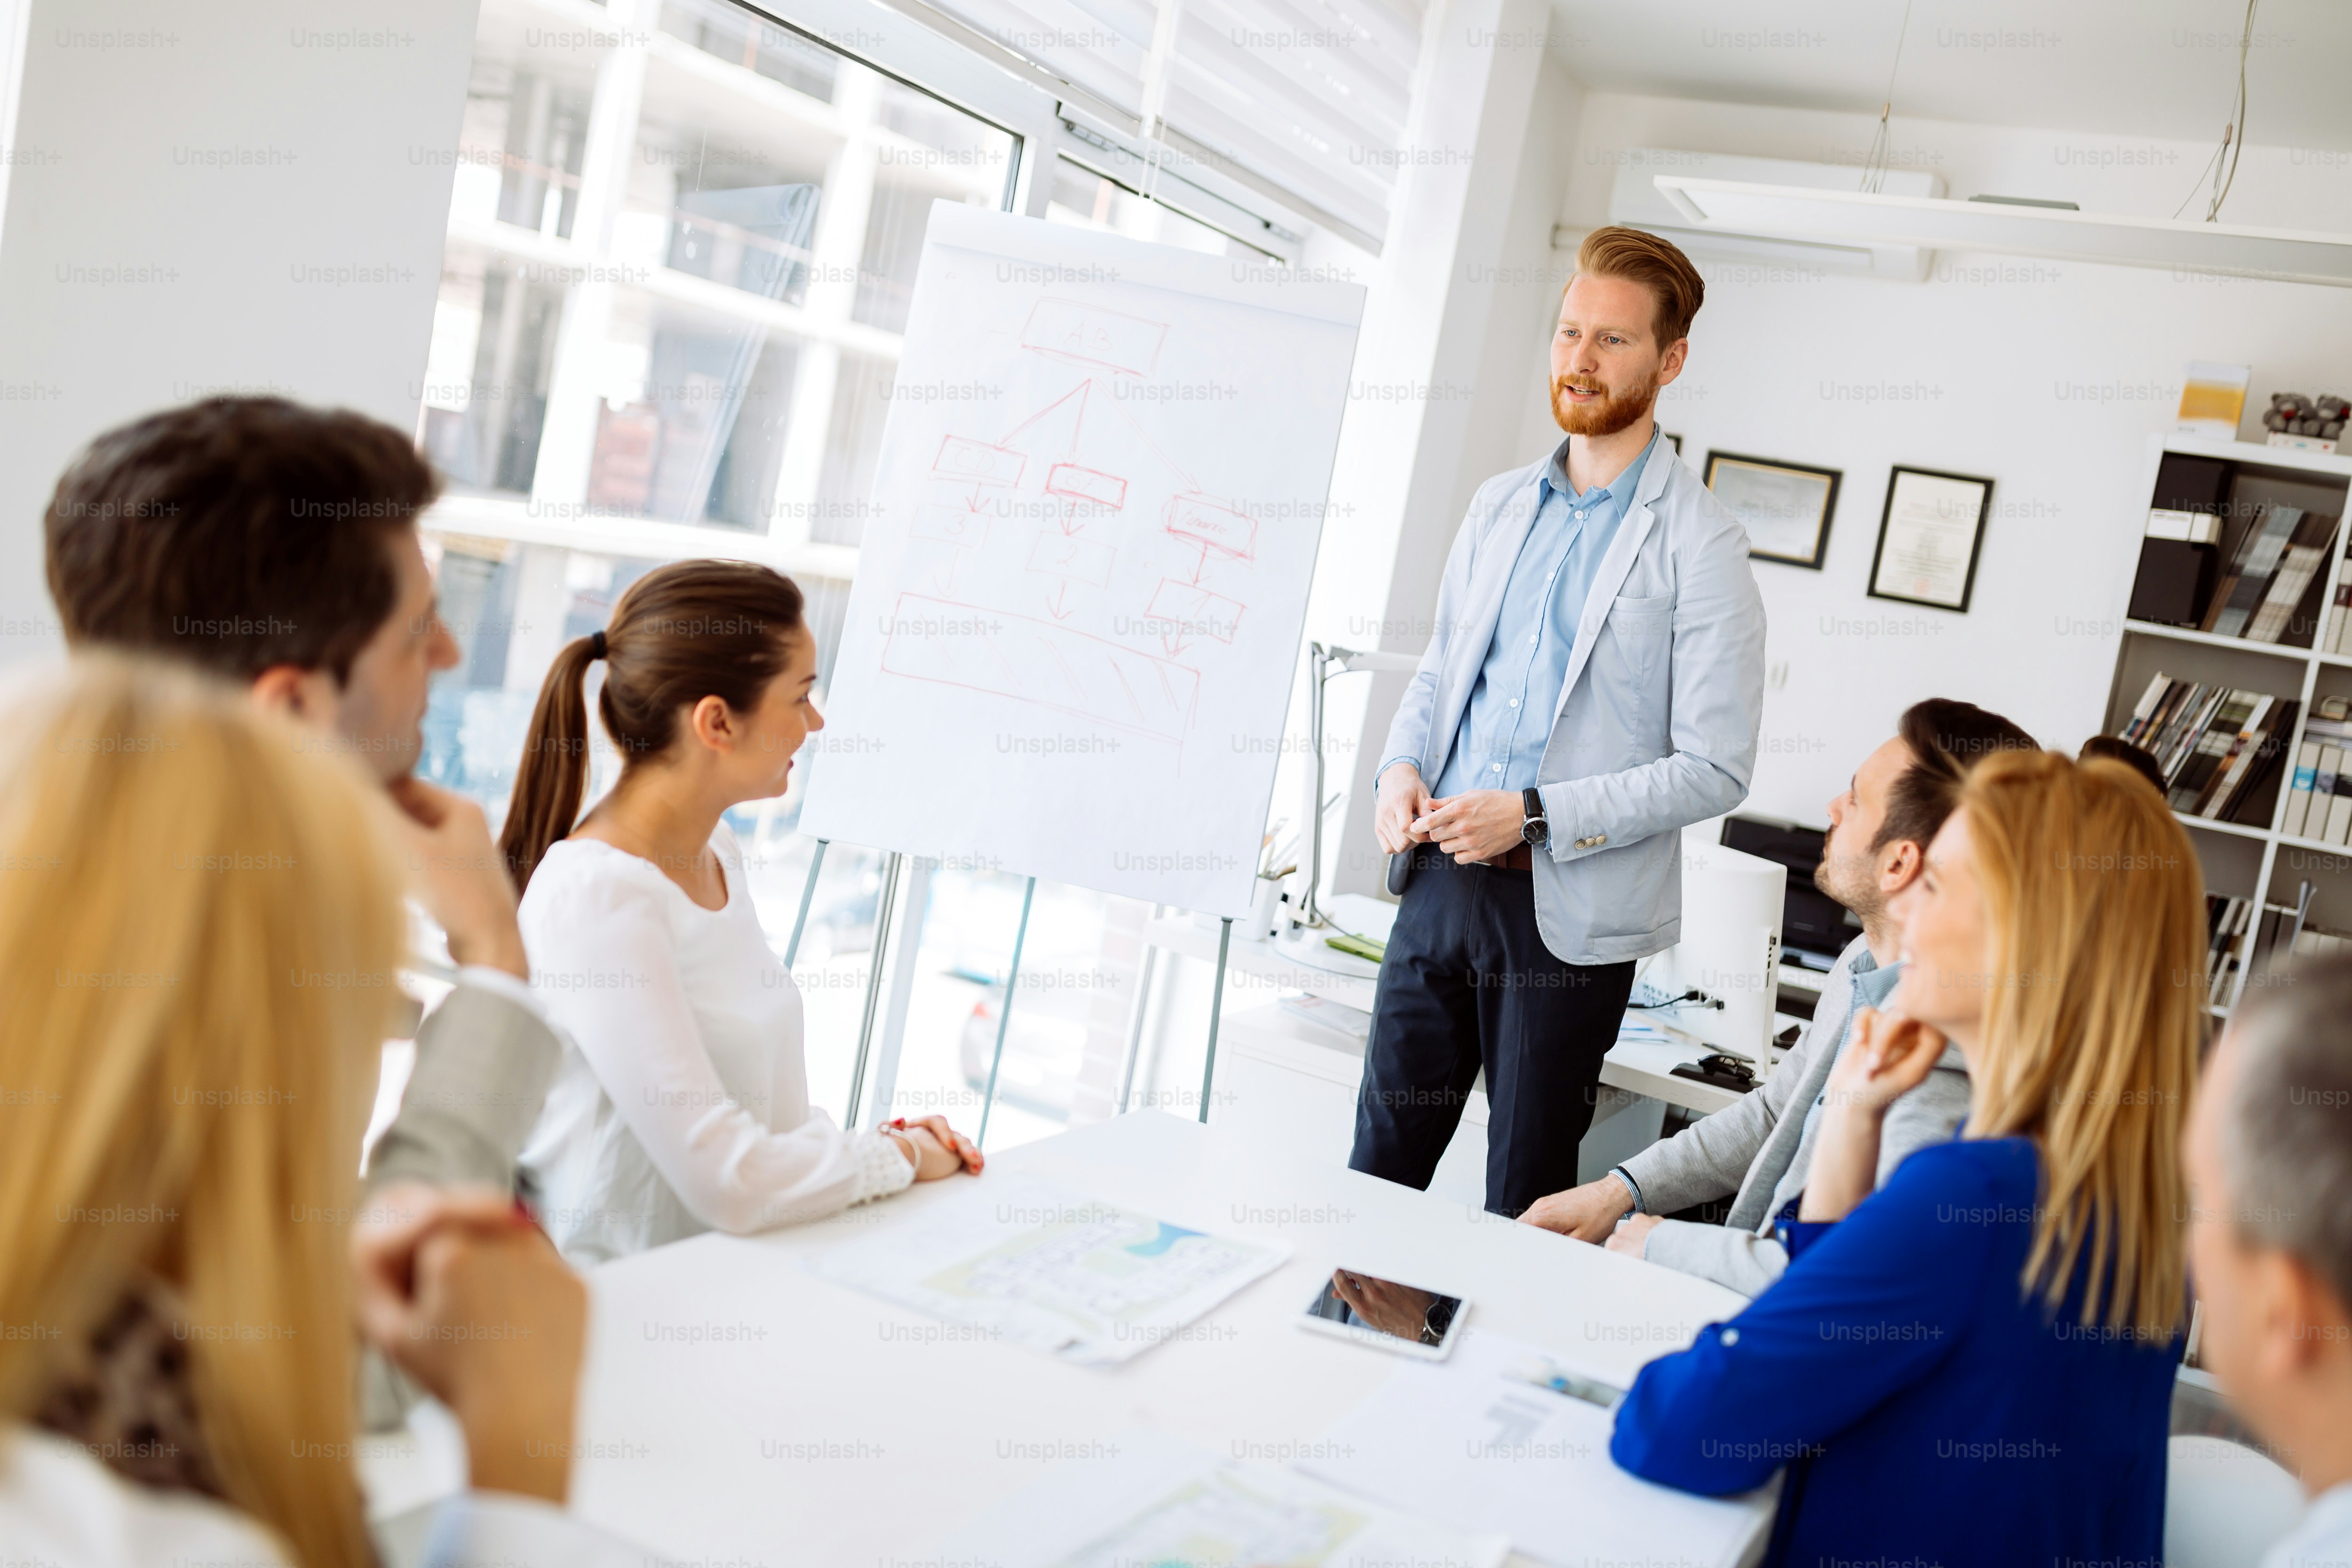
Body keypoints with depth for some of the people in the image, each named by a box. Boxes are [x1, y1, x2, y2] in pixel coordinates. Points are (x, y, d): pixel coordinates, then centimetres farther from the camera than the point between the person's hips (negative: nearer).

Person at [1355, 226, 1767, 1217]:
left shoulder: (1699, 547, -8)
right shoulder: (1499, 507, 11)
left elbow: (1714, 770, -11)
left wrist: (1535, 816, -17)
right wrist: (1403, 768, 1)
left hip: (1568, 908, -5)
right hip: (1442, 877, 5)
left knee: (1526, 1195, 8)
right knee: (1381, 1155, 14)